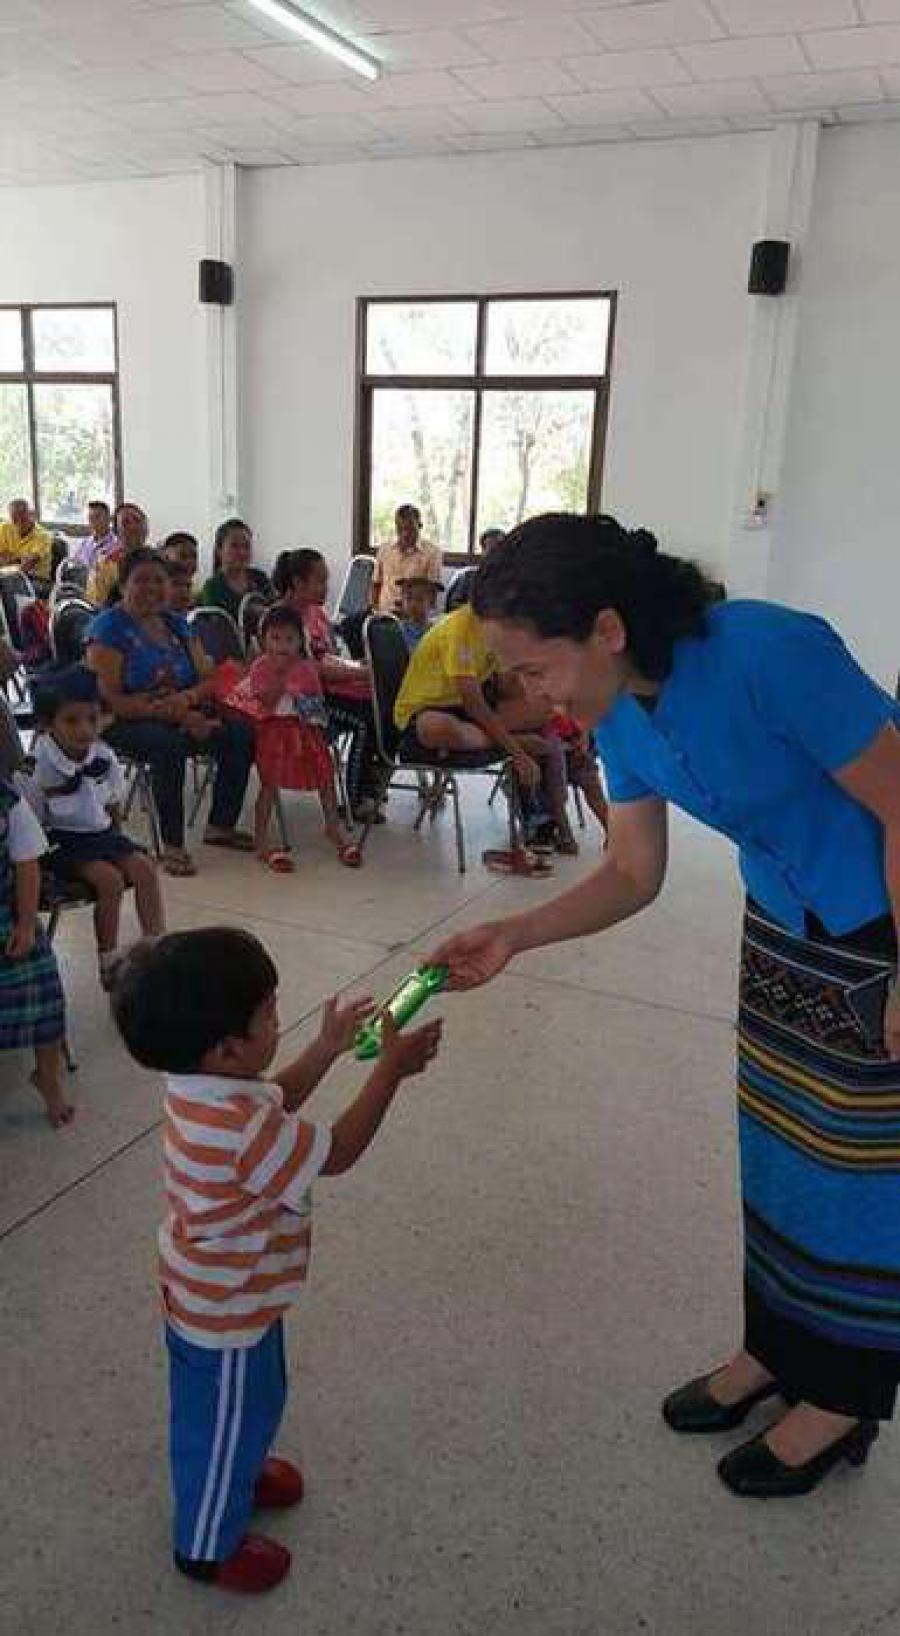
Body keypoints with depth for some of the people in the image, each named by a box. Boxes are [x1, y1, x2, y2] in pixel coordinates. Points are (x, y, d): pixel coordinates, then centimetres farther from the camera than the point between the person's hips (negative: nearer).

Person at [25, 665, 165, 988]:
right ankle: (108, 965, -10)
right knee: (110, 879, -24)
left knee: (143, 868, -14)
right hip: (61, 841, -5)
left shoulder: (104, 757, -4)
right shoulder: (39, 767, -20)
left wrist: (114, 836, 6)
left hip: (100, 831, 6)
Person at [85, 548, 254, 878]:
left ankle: (221, 825, 0)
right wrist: (175, 714, -23)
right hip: (122, 724, -6)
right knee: (170, 744, -36)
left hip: (180, 718, 6)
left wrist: (189, 697, -18)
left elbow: (209, 680, 8)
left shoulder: (176, 624, 12)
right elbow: (109, 700, -16)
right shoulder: (109, 627, -8)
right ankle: (172, 845, -27)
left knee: (240, 734, -14)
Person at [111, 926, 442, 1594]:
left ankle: (238, 1474, 59)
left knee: (255, 1404, 32)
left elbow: (274, 1106, 6)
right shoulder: (240, 1130, -41)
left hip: (226, 1295, 8)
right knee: (225, 1424, 19)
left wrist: (328, 1049, -1)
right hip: (226, 1319, -8)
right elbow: (337, 1152, -28)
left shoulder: (203, 1085, -13)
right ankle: (208, 1546, 45)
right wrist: (392, 1068, -21)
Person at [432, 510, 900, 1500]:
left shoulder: (771, 655, -33)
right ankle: (772, 1348, 39)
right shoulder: (620, 714, -9)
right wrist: (515, 936, -15)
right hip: (787, 925, 7)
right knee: (775, 1146, 16)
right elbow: (634, 875, -1)